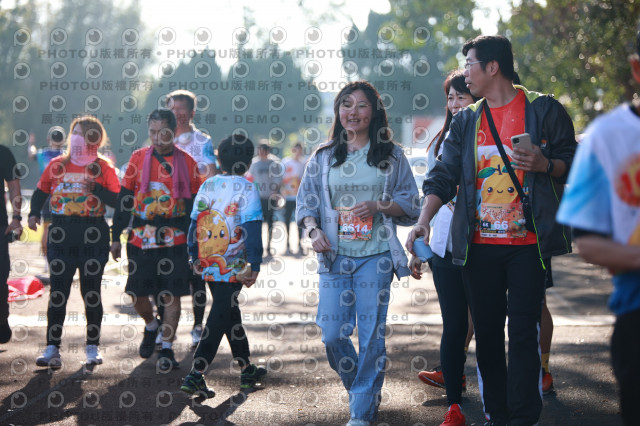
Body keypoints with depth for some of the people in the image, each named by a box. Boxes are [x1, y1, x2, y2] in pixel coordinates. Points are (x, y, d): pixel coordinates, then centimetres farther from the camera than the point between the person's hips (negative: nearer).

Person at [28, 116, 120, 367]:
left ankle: (93, 347, 15)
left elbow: (117, 200, -5)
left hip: (93, 236, -2)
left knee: (92, 294, 5)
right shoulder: (57, 165, 7)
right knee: (58, 293, 0)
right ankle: (52, 348, 4)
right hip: (61, 234, 2)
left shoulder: (103, 168, 0)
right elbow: (41, 190, 17)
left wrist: (96, 188, -19)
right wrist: (34, 213, 2)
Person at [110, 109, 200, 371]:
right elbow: (124, 198, 8)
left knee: (172, 296, -2)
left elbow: (194, 203, 8)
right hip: (141, 239, 1)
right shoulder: (138, 158, 4)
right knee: (137, 294, 6)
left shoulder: (186, 162, 2)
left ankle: (167, 349, 9)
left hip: (175, 240, -1)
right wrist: (116, 237, 6)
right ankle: (151, 326, 36)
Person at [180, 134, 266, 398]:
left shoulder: (206, 186, 7)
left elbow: (194, 224, 9)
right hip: (233, 267, -6)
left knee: (231, 313, 19)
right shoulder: (246, 188, -9)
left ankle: (247, 370, 30)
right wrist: (254, 265, -9)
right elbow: (252, 230, -13)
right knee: (219, 319, -3)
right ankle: (195, 376, -10)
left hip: (208, 266, 6)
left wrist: (194, 257, 18)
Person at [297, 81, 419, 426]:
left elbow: (411, 204, 6)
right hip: (334, 256, 2)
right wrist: (313, 230, -8)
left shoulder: (391, 156, 7)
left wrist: (379, 206, -12)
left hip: (375, 257, -2)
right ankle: (361, 389, 27)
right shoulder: (322, 157, 11)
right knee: (332, 335, -2)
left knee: (371, 334, -4)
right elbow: (305, 202, 11)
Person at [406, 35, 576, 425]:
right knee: (486, 333, 6)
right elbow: (444, 175, 9)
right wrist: (424, 219, -6)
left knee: (523, 331, -6)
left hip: (527, 243, -4)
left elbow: (572, 163, 4)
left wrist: (544, 165, -17)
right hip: (479, 245, 4)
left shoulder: (543, 110, 1)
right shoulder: (466, 121, 13)